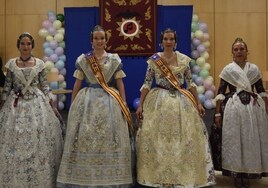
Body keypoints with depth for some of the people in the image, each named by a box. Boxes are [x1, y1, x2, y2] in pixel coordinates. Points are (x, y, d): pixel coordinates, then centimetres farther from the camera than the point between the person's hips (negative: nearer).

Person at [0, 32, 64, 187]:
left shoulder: (40, 63, 2)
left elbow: (45, 86, 4)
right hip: (16, 105, 1)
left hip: (37, 103, 0)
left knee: (38, 140, 0)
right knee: (14, 141, 1)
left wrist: (50, 104, 1)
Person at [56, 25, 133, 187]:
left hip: (109, 101, 0)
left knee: (109, 139, 0)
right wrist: (72, 105, 5)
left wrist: (124, 104, 0)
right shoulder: (82, 59, 5)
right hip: (87, 101, 0)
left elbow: (120, 83, 6)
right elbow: (77, 84, 7)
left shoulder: (114, 59, 5)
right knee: (86, 138, -2)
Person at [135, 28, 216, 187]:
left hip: (181, 102, 1)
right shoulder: (153, 60, 1)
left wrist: (198, 103, 1)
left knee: (183, 139, 1)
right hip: (159, 101, -1)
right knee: (157, 138, -1)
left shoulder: (184, 59, 4)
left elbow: (190, 83, 6)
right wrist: (140, 105, -5)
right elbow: (147, 84, 1)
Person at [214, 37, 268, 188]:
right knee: (234, 140, 0)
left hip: (253, 107, 2)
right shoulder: (227, 70, 2)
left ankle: (248, 174, 18)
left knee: (252, 140, 4)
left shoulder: (254, 69, 8)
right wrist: (218, 113, -5)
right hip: (234, 108, -2)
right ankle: (237, 175, 13)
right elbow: (221, 93, 0)